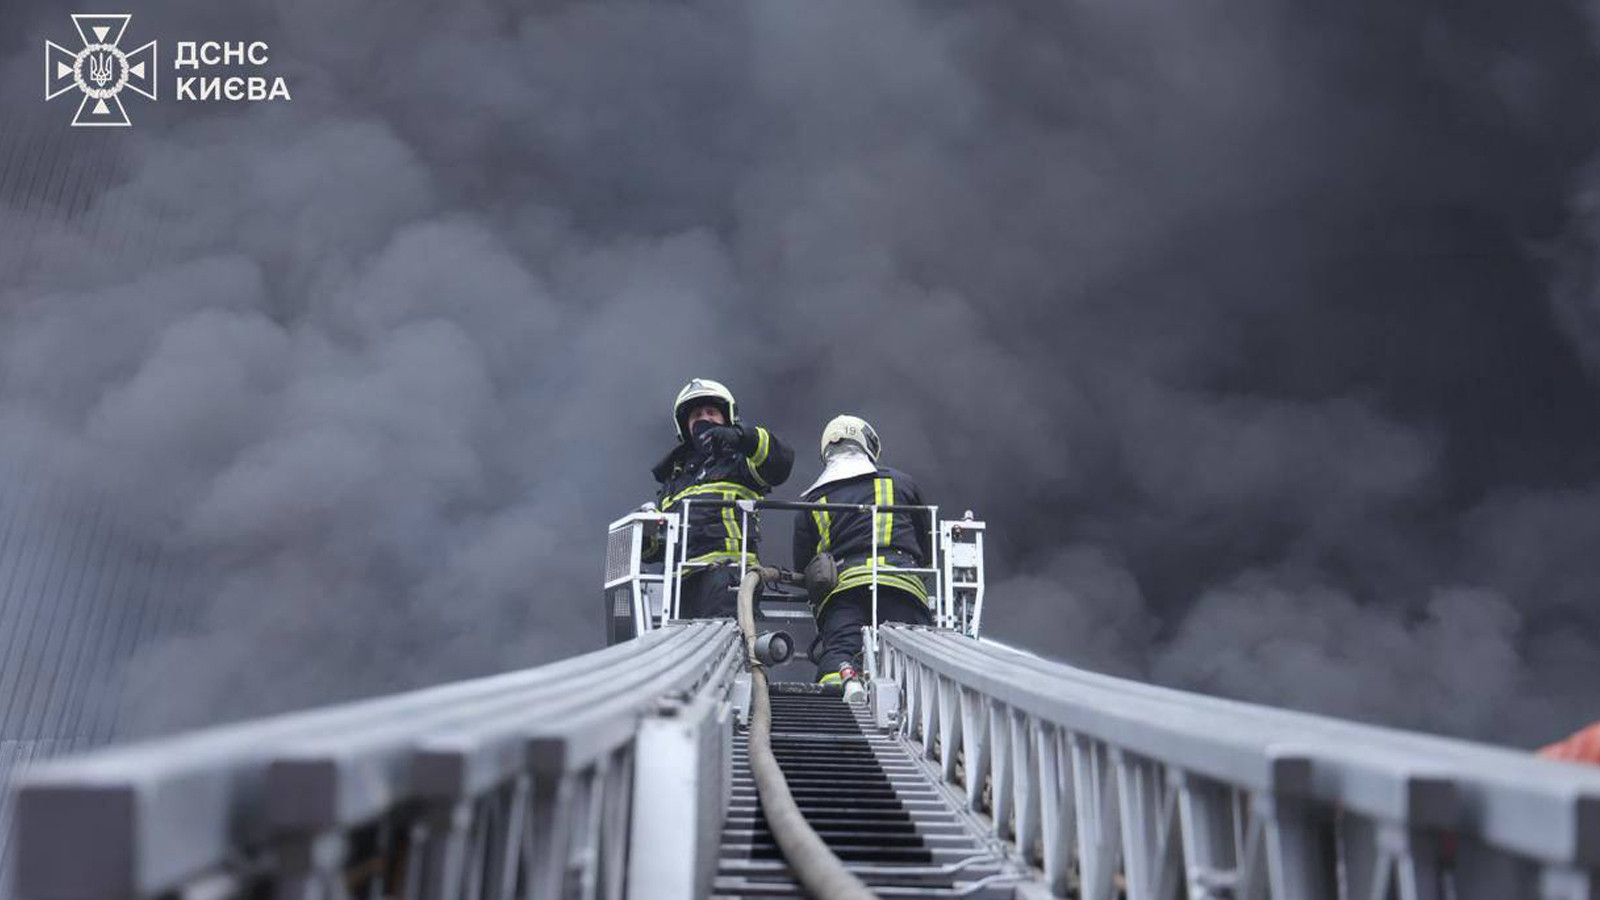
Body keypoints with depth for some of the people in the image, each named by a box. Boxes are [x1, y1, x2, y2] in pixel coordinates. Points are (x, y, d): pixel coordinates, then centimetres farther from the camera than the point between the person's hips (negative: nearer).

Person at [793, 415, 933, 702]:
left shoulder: (811, 502, 24)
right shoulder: (901, 483, 25)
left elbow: (802, 570, 25)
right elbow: (926, 548, 34)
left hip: (841, 586, 1)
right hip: (902, 583, 0)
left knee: (837, 652, -12)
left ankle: (844, 678, -44)